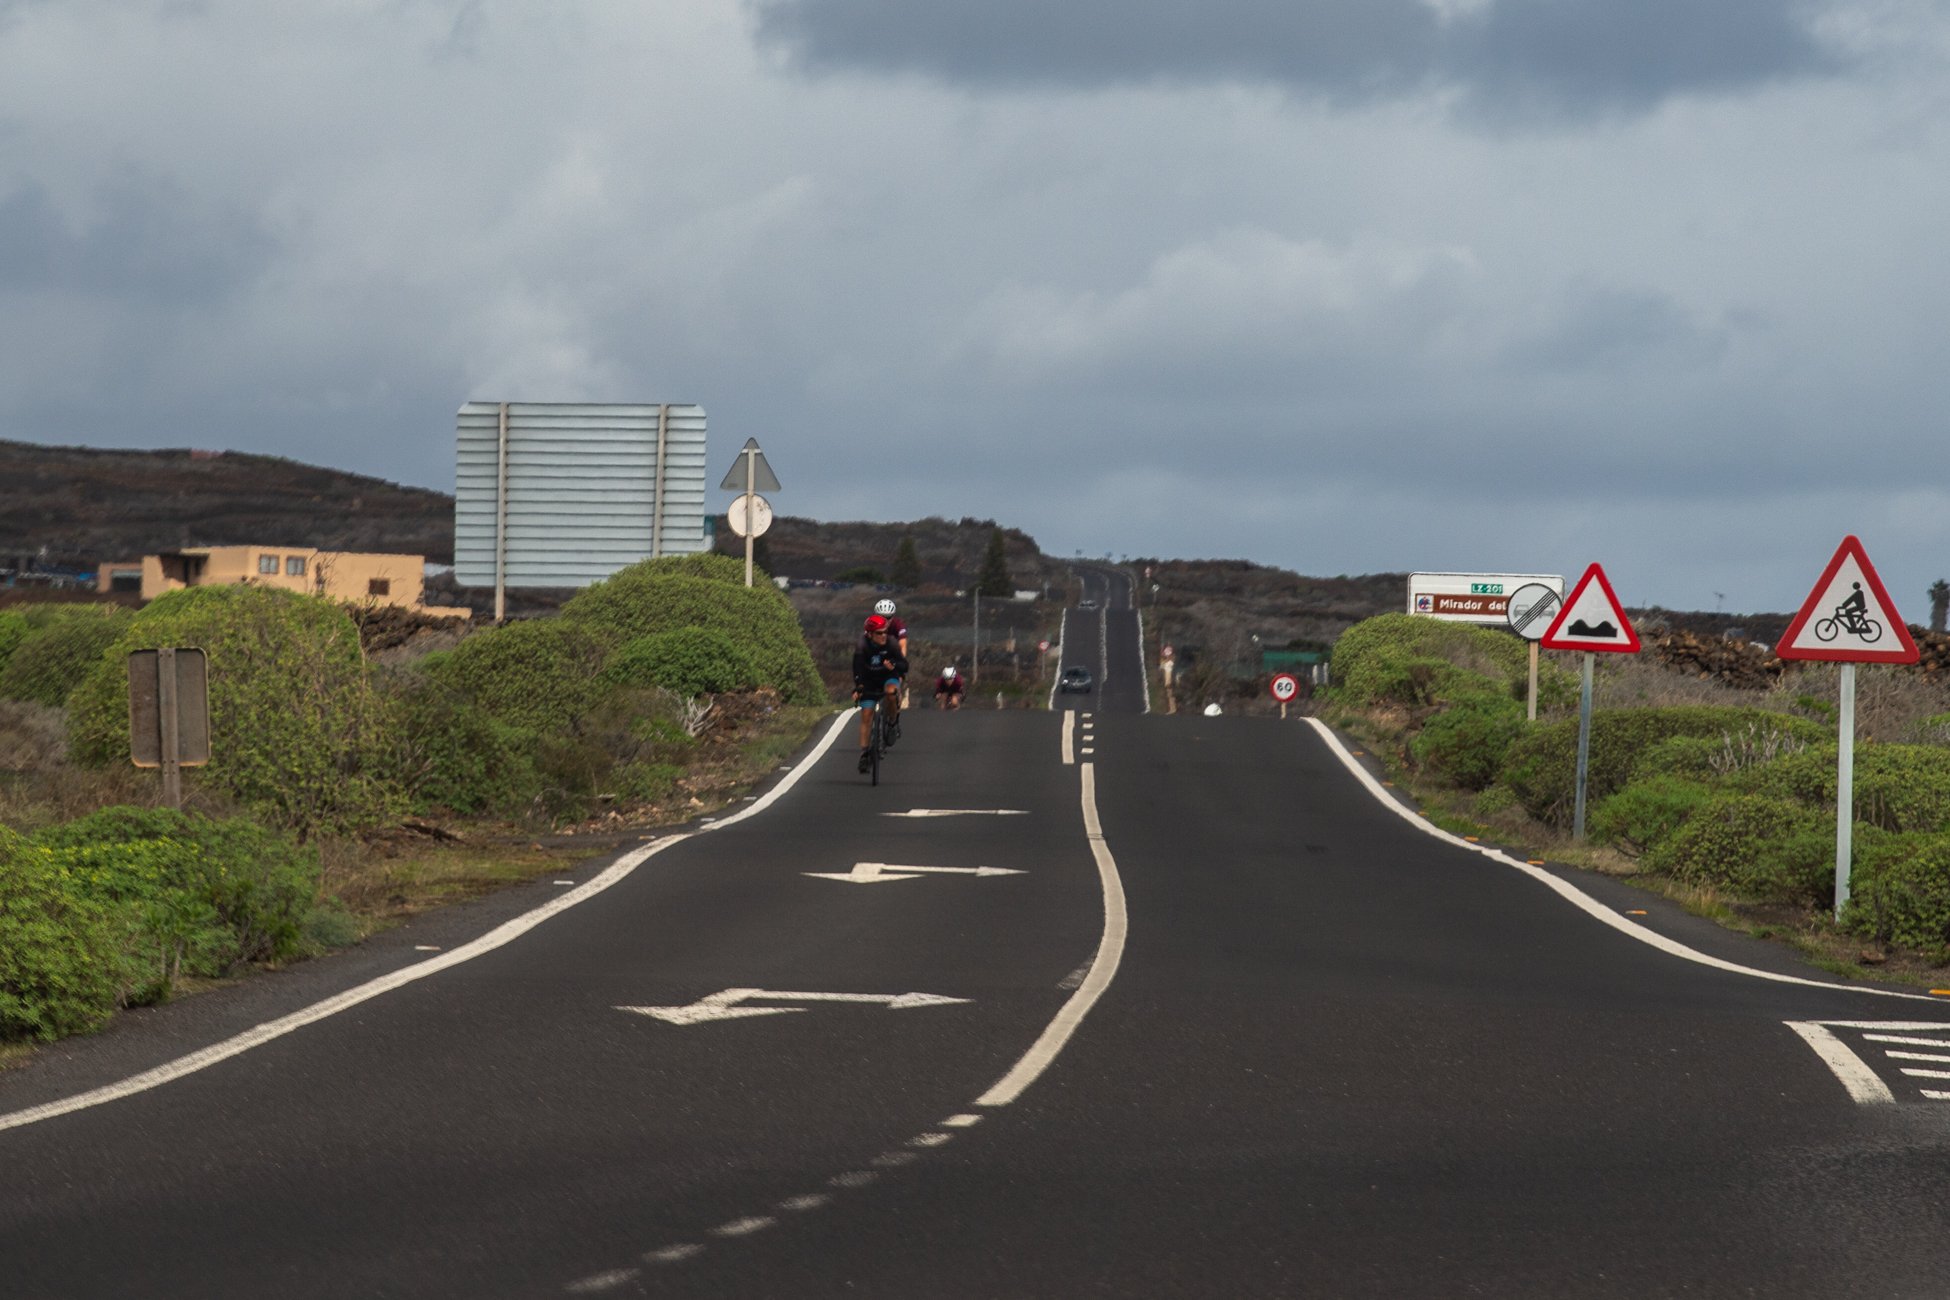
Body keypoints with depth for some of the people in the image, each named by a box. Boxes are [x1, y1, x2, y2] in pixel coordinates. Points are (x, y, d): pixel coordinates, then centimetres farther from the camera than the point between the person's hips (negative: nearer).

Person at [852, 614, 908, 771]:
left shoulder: (890, 644, -20)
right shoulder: (862, 649, -23)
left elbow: (904, 664, -23)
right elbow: (857, 670, -32)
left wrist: (894, 666, -45)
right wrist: (857, 689, -45)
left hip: (888, 678, 0)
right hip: (869, 683, 0)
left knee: (890, 692, -35)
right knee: (866, 716, -9)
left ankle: (893, 723, -11)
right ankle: (863, 752, -3)